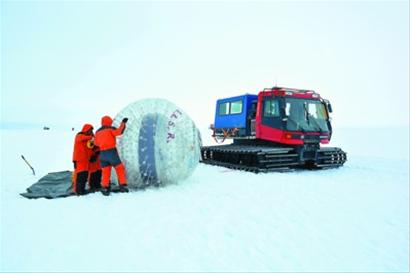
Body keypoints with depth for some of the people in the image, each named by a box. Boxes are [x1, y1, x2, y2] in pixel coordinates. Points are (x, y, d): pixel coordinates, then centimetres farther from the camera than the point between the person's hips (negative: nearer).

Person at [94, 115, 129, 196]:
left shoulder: (98, 132, 14)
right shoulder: (110, 129, -1)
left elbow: (96, 143, 19)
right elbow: (119, 132, -17)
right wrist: (123, 123, -9)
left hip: (102, 153, 5)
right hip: (112, 151, -5)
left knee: (105, 172, 10)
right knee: (120, 168, 4)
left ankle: (104, 188, 4)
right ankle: (123, 186, 0)